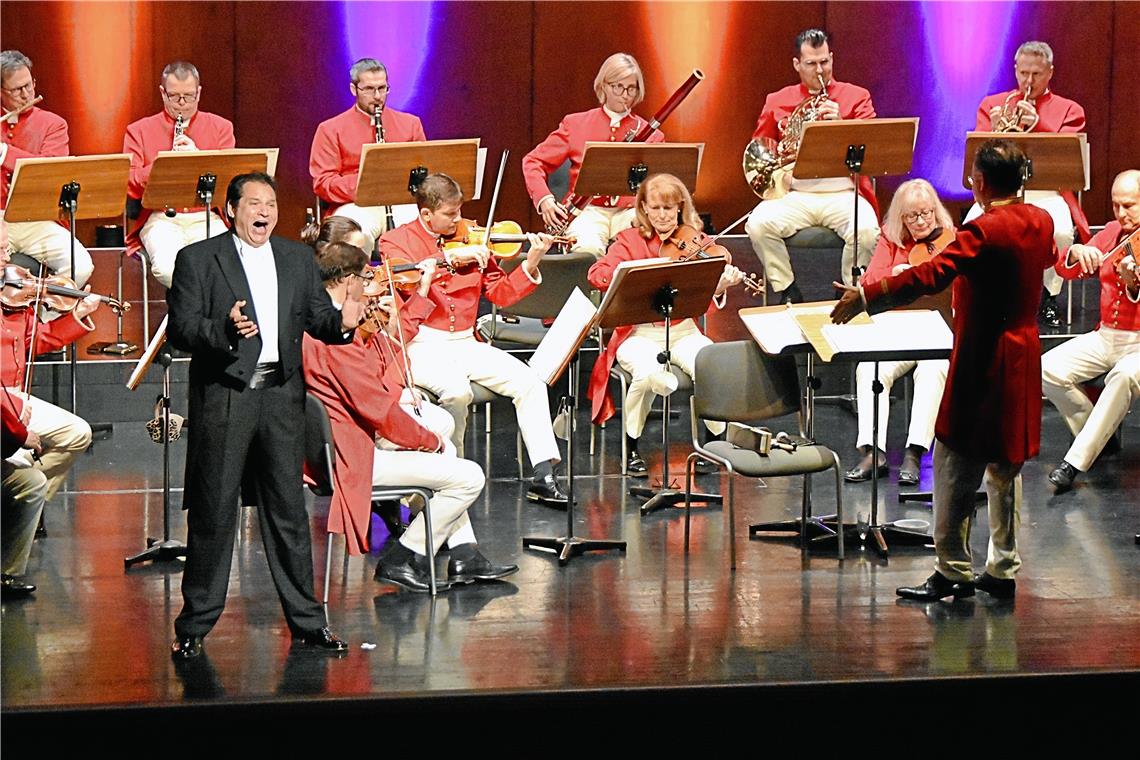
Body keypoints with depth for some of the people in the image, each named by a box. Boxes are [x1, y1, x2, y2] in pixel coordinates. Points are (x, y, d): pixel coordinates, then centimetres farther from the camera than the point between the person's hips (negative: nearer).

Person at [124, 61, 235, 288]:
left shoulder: (220, 127, 15)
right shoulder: (139, 131, 12)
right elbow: (129, 186, 2)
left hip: (206, 217, 1)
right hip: (161, 218, 0)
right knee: (167, 267, -34)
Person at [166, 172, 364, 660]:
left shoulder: (297, 259, 14)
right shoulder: (198, 259, 0)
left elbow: (317, 317, 10)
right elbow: (181, 328, -8)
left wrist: (341, 322, -13)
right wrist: (226, 330, -26)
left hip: (281, 396, 4)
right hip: (223, 396, -3)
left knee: (289, 510, 8)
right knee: (214, 513, 0)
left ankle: (306, 620, 14)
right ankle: (194, 626, 9)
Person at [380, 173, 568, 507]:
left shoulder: (469, 240, 12)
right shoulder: (396, 241, 0)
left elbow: (501, 293, 8)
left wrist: (530, 265, -6)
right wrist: (450, 256, -28)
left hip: (464, 342, 5)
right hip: (421, 345, -5)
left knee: (529, 382, -13)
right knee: (456, 389, -34)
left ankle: (544, 477, -10)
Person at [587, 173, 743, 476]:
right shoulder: (630, 240, 4)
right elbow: (597, 275, -12)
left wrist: (720, 288, -26)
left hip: (682, 331, 2)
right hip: (639, 333, -2)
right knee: (649, 372, -35)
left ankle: (719, 440, -2)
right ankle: (631, 448, -9)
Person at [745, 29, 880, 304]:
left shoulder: (856, 96, 11)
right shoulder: (777, 102, 15)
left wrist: (841, 123, -19)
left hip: (842, 192, -2)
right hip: (795, 195, 2)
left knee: (866, 231, -33)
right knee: (758, 225, -28)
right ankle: (787, 292, -7)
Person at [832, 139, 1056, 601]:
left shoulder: (984, 231, -20)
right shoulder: (1041, 223, 3)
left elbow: (930, 276, -30)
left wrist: (866, 297, -27)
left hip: (982, 362, -8)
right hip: (1024, 359, 8)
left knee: (956, 468, 0)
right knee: (1005, 468, 14)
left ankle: (953, 571, 1)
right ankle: (1003, 569, 18)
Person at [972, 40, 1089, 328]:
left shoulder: (1069, 110, 13)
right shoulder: (992, 104, 17)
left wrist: (1037, 124, -16)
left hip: (1046, 192, -1)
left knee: (1060, 231, -34)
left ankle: (1047, 294, -10)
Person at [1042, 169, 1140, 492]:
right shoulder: (1112, 232, 10)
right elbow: (1065, 270, 9)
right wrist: (1076, 253, -13)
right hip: (1106, 336, 6)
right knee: (1048, 370, -18)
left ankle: (1075, 462, -33)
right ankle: (1098, 438, 4)